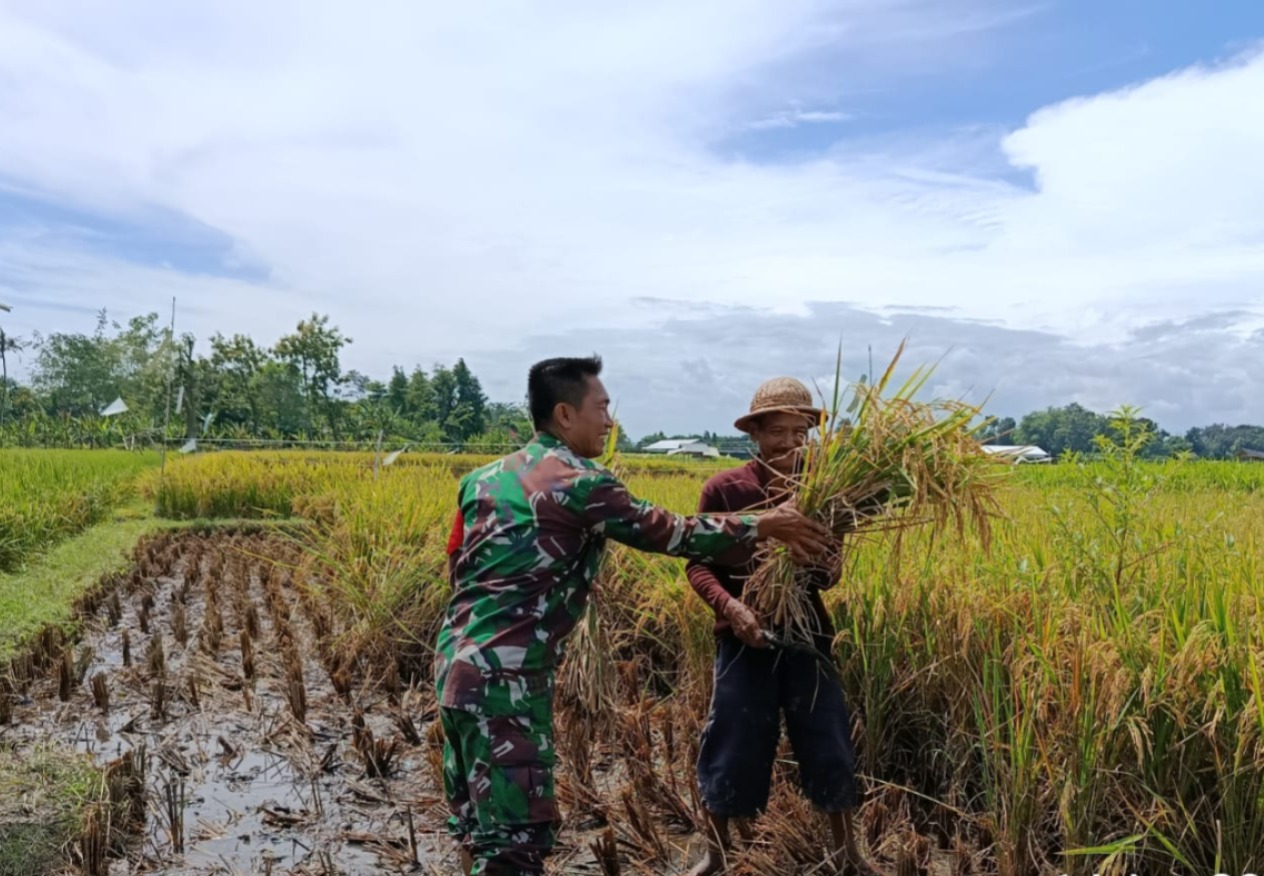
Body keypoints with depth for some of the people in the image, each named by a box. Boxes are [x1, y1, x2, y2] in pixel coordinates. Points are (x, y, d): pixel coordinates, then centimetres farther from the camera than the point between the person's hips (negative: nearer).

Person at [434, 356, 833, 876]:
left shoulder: (483, 477, 12)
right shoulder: (580, 484, -11)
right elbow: (671, 533, -5)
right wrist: (763, 526, 6)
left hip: (455, 662, 9)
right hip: (506, 677, -9)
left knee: (476, 820, 19)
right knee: (515, 834, -2)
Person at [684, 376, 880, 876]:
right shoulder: (724, 490, -10)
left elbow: (828, 571, 5)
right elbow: (698, 564, -9)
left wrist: (830, 571, -19)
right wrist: (730, 606, -26)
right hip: (745, 639, -2)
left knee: (830, 746, 10)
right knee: (733, 750, 7)